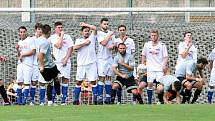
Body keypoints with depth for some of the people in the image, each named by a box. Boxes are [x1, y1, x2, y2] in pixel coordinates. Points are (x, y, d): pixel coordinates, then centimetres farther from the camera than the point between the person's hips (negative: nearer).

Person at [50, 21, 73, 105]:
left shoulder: (67, 37, 11)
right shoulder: (53, 37, 3)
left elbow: (70, 49, 6)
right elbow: (58, 46, -13)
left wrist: (66, 59, -5)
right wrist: (61, 35, -6)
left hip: (66, 61, 3)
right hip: (57, 61, -3)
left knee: (65, 80, 0)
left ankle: (63, 101, 2)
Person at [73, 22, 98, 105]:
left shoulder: (92, 38, 12)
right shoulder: (79, 40, 12)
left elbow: (94, 28, -1)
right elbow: (75, 47, -8)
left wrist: (85, 24, 7)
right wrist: (85, 43, -7)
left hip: (91, 63, 0)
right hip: (81, 64, 0)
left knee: (93, 81, -3)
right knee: (79, 82, 2)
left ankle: (95, 100, 1)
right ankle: (76, 100, 9)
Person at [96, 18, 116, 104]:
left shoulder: (111, 33, 14)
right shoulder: (99, 33, -3)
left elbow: (114, 44, 14)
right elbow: (103, 43, -15)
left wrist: (112, 46, -8)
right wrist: (109, 35, -9)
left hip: (109, 58, 5)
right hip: (101, 58, -5)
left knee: (108, 78, 5)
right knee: (101, 78, -9)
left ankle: (108, 97, 6)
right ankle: (100, 97, -11)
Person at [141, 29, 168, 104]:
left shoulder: (162, 45, 2)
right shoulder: (147, 45, 9)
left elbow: (165, 57, 1)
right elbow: (143, 56, 17)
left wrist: (164, 65, -13)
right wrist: (142, 65, 10)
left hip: (160, 68, -1)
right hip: (150, 68, 2)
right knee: (150, 84, -4)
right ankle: (149, 101, 2)